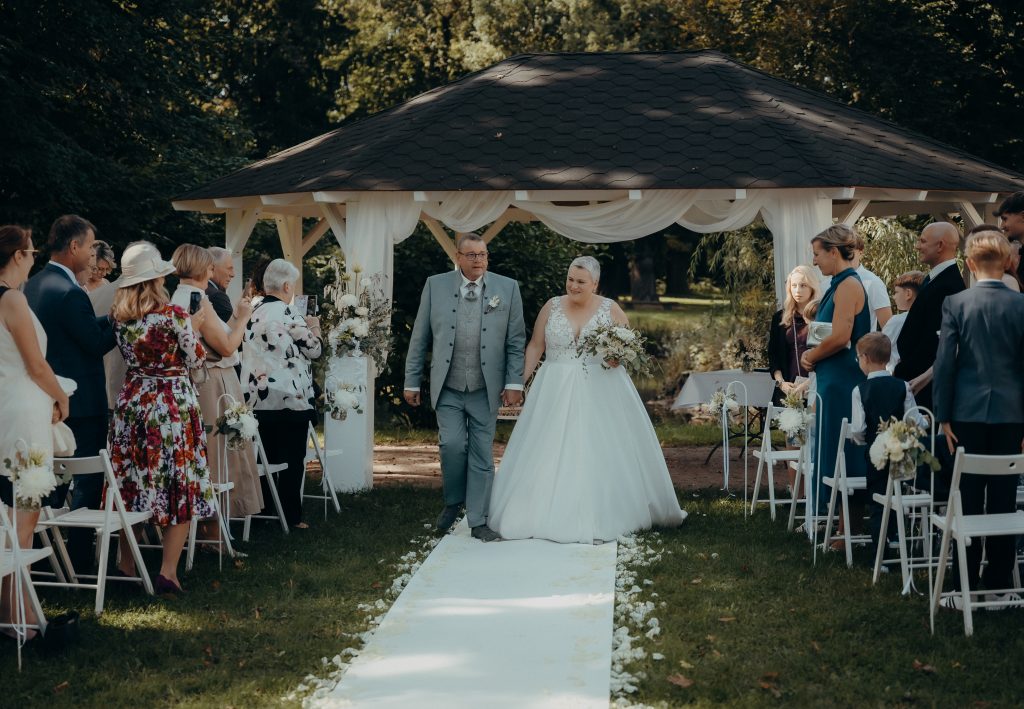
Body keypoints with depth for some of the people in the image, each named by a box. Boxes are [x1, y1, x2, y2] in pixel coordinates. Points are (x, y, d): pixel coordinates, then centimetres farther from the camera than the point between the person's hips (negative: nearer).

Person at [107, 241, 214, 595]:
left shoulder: (120, 316, 0)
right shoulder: (173, 315, -15)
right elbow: (194, 359, -5)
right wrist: (192, 327, 12)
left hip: (132, 402, 5)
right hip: (173, 403, -5)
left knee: (134, 483, 15)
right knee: (180, 488, 2)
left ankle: (127, 562, 24)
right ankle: (168, 570, -3)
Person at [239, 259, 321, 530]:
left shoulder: (254, 314, 10)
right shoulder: (287, 313, -11)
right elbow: (313, 349, -4)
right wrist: (314, 328, 16)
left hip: (258, 399, 7)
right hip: (289, 399, -7)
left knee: (266, 458, 13)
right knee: (292, 461, 0)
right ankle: (291, 517, 2)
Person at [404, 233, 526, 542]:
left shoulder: (507, 288, 2)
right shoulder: (435, 285, 2)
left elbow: (516, 341, 2)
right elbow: (419, 338, 5)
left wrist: (514, 383, -5)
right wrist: (412, 381, 3)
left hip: (486, 389, 0)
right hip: (448, 388, 0)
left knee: (482, 454, 4)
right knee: (452, 445, -11)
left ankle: (478, 521, 14)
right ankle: (453, 502, 15)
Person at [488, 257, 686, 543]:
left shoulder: (610, 309, 1)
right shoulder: (552, 307, 3)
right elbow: (535, 346, 6)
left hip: (601, 392, -1)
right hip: (557, 392, 1)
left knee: (602, 453, 2)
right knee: (552, 452, 1)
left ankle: (606, 515, 11)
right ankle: (552, 513, 9)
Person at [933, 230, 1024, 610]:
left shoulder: (955, 303, -5)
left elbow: (945, 361, -5)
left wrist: (943, 416, 1)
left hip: (969, 411, 0)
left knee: (968, 501, 4)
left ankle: (965, 589, 6)